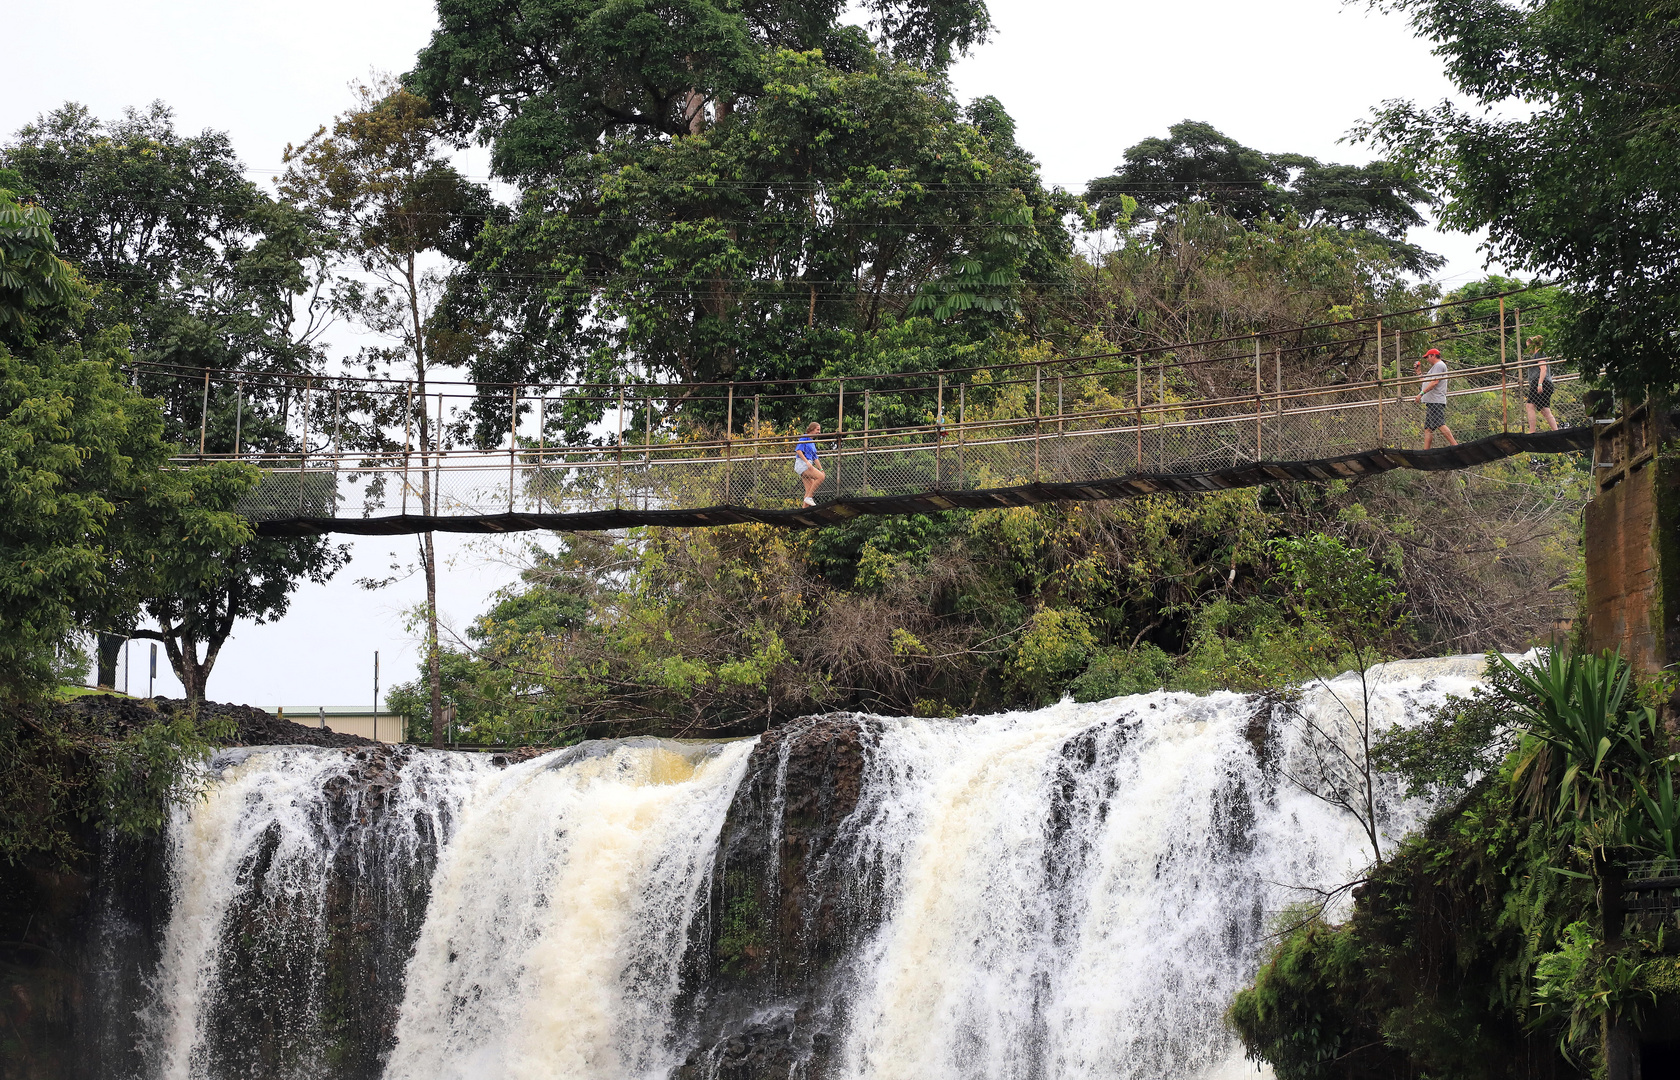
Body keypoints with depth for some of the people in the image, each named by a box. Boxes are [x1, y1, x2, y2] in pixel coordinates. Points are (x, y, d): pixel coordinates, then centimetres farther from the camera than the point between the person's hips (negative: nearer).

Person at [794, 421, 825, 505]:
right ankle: (809, 497, -19)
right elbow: (798, 451, -16)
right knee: (821, 477, -22)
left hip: (808, 465, 9)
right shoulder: (804, 438, -4)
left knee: (809, 490, 1)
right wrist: (807, 462, -25)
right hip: (802, 463, -9)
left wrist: (821, 469, 22)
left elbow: (815, 458, 27)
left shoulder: (812, 442, 22)